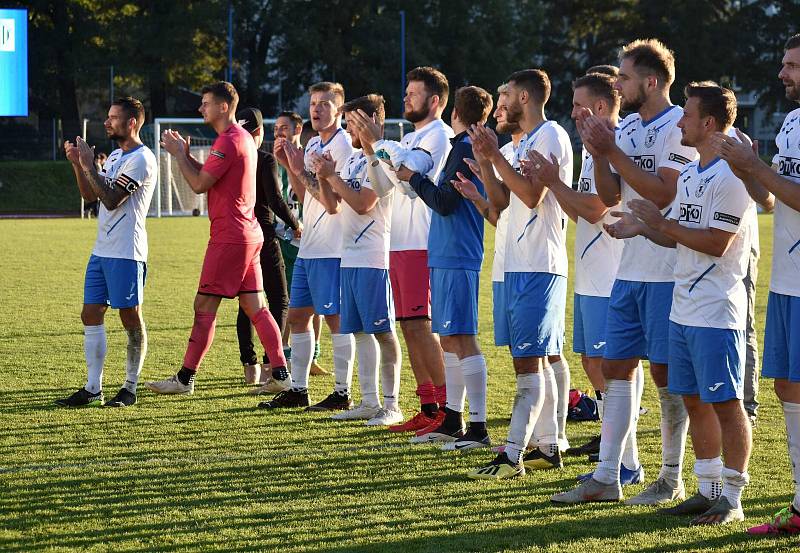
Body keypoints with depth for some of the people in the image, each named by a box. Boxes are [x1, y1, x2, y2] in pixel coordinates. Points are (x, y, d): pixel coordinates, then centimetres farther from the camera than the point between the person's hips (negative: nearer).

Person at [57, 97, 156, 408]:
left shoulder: (141, 159, -12)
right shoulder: (115, 156, 18)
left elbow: (111, 199, -20)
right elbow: (90, 195, 19)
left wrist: (89, 166, -15)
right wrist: (77, 163, 7)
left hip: (126, 253, -9)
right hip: (102, 251, 9)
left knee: (131, 318, -1)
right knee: (90, 315, 6)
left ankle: (130, 388, 6)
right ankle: (92, 389, 9)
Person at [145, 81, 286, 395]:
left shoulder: (228, 142, -15)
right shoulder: (243, 138, 17)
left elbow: (199, 184, -16)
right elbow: (210, 177, 22)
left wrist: (179, 155, -4)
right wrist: (186, 155, 13)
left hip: (229, 238, -10)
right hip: (249, 235, 10)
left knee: (204, 306, -5)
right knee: (255, 306, 9)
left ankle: (185, 378, -3)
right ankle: (280, 372, 6)